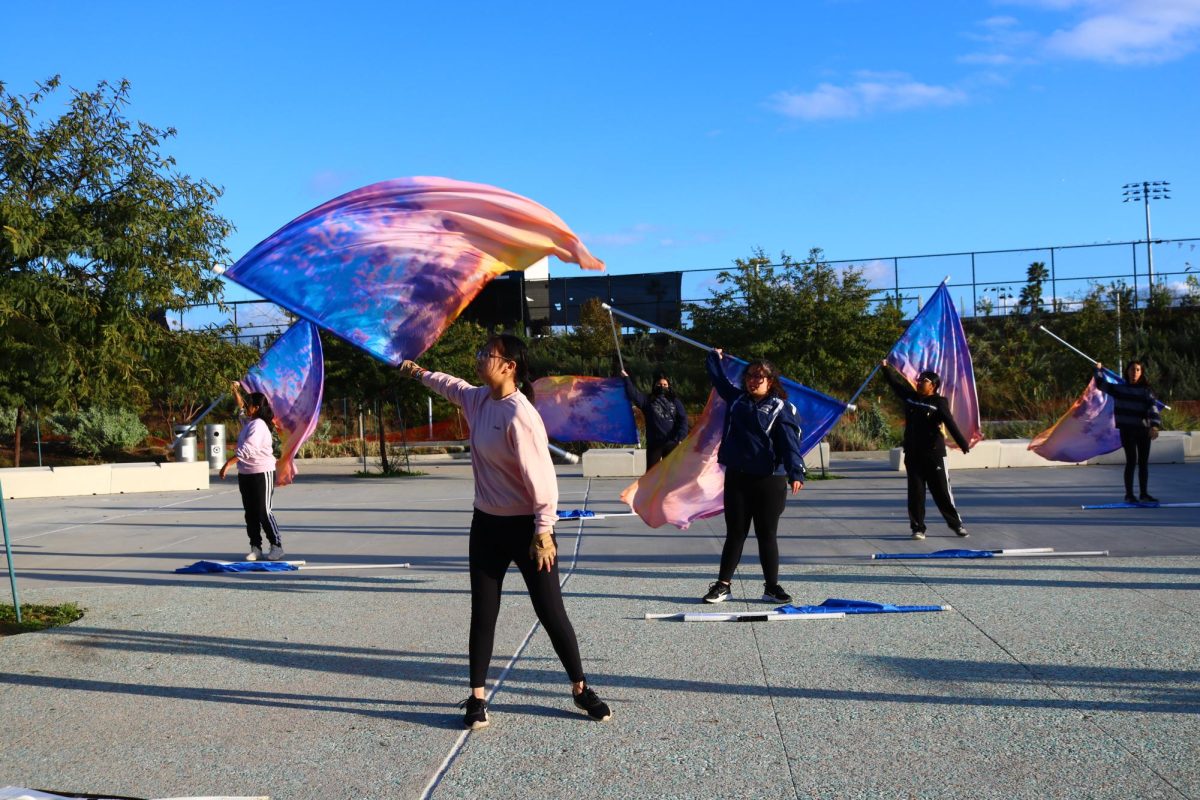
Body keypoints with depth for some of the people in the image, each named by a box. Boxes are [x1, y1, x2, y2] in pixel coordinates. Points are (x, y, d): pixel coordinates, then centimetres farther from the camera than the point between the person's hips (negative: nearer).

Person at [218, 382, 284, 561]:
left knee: (263, 512, -6)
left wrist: (228, 464, -31)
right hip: (245, 473, 9)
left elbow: (246, 449, -28)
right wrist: (236, 390, 21)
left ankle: (277, 546, 3)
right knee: (250, 513, 8)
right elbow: (241, 406, 31)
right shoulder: (249, 421, 9)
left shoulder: (258, 425, -18)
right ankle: (255, 548, 12)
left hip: (262, 473, -9)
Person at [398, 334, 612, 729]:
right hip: (487, 525, 7)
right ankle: (477, 698, 19)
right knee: (482, 614, 9)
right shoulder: (479, 399, 2)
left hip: (526, 528, -7)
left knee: (551, 613, 3)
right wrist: (420, 373, 40)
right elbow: (455, 387, 28)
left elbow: (542, 476, -22)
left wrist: (543, 531, -20)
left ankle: (581, 690, 21)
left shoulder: (519, 415, -23)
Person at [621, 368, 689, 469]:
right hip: (654, 443, -1)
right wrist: (626, 378, -14)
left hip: (672, 443, 1)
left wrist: (680, 438, -10)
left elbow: (683, 420, 2)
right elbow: (633, 395, -8)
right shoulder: (648, 400, 7)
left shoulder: (675, 401, 9)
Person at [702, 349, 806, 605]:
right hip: (736, 478, 3)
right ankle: (723, 585, 14)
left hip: (770, 480, -3)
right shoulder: (736, 399, 12)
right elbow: (719, 380, 29)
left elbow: (790, 442, -13)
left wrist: (795, 473, -25)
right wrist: (715, 358, 35)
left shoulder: (781, 408, -2)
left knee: (767, 535, 6)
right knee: (735, 534, 9)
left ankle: (772, 587, 16)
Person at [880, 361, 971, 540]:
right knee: (915, 493, 4)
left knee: (942, 491, 3)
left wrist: (963, 444, -26)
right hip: (912, 454, 4)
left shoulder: (939, 403, -8)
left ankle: (957, 524, 18)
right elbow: (896, 383, 14)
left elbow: (951, 424, -18)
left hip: (934, 455, -4)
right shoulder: (910, 397, 6)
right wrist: (886, 368, 8)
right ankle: (918, 527, 10)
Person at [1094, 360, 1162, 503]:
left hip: (1144, 430, 2)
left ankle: (1143, 494, 18)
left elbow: (1153, 408, -10)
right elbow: (1101, 384, 18)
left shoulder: (1146, 391, 3)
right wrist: (1099, 370, 16)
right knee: (1131, 461, -5)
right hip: (1127, 430, -2)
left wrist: (1154, 426, -24)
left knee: (1143, 462, 8)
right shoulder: (1119, 388, 6)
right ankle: (1129, 494, 2)